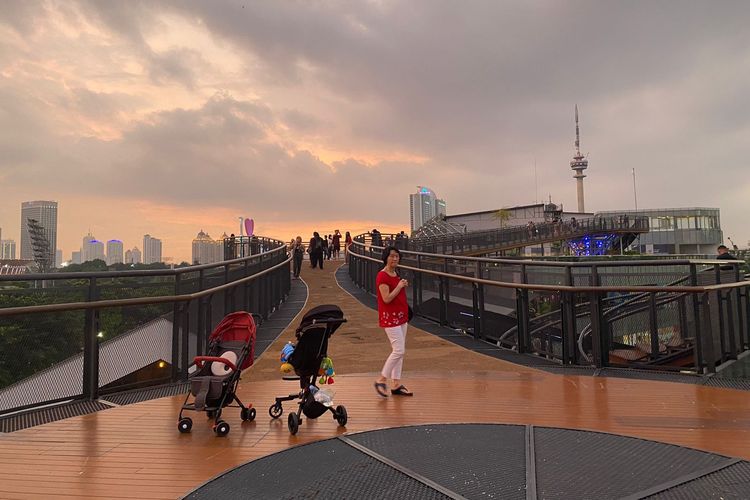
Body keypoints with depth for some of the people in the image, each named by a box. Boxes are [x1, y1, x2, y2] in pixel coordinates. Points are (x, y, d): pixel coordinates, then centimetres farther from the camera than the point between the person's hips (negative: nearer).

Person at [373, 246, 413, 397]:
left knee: (399, 351, 11)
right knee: (399, 350, -10)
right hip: (390, 317, -9)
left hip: (401, 316, 9)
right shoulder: (382, 276, -16)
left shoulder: (396, 274, 12)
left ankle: (396, 385, 19)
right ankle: (381, 380, 4)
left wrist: (403, 286, 6)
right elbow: (387, 298, -21)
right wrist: (399, 286, -16)